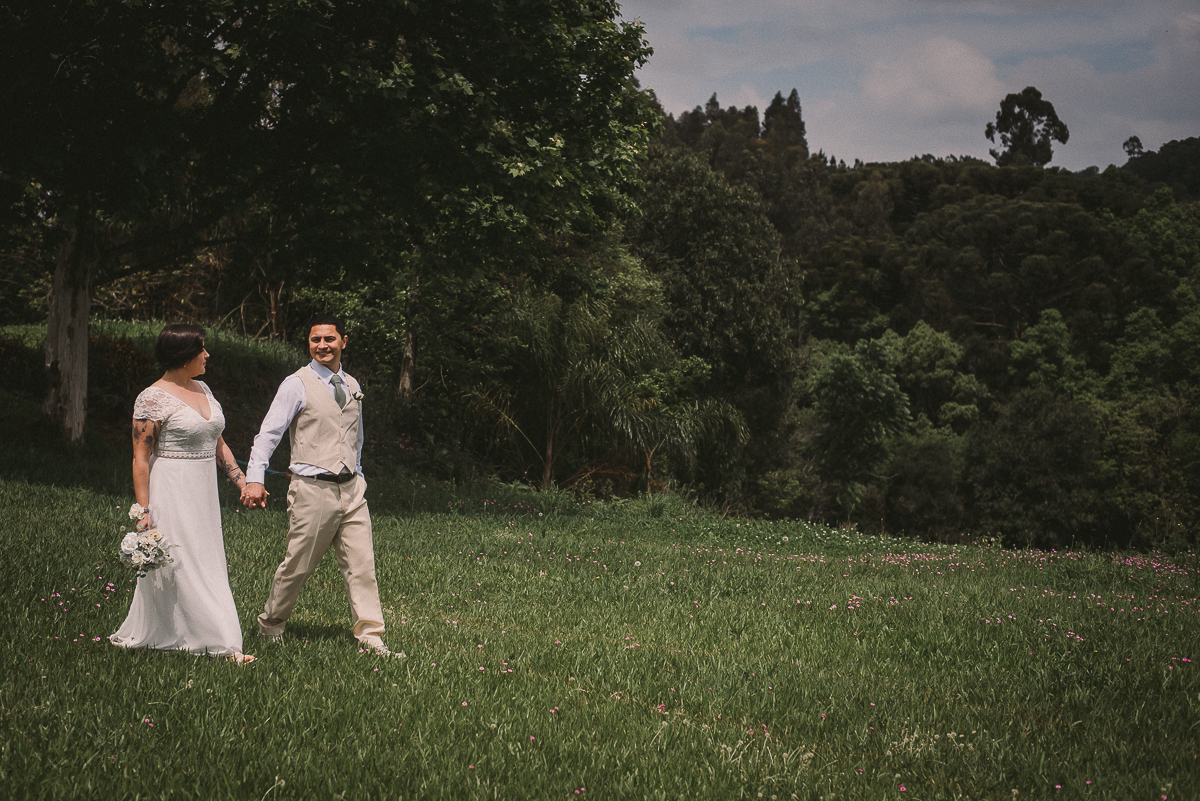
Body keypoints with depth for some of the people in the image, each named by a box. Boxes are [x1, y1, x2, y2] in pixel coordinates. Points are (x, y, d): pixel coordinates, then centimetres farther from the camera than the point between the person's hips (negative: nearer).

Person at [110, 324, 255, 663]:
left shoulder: (202, 389, 12)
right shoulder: (153, 399, -11)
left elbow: (218, 445, 18)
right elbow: (141, 459, -12)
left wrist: (243, 482, 11)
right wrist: (143, 510, -17)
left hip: (203, 495, 9)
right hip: (171, 492, -8)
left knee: (208, 566, 9)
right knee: (182, 567, -5)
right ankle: (220, 643, -4)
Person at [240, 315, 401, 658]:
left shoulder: (351, 386, 13)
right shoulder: (297, 385, -5)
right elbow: (269, 433, -11)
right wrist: (255, 479, -23)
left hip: (351, 488, 5)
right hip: (312, 489, -5)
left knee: (362, 566, -1)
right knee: (298, 565, 2)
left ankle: (370, 638, 2)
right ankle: (270, 624, 23)